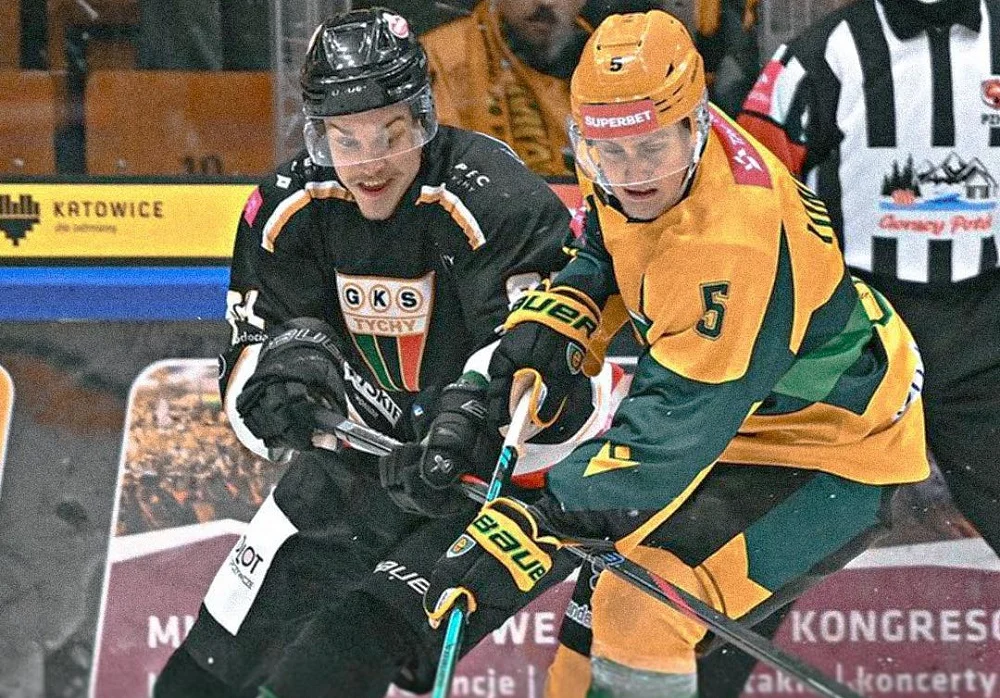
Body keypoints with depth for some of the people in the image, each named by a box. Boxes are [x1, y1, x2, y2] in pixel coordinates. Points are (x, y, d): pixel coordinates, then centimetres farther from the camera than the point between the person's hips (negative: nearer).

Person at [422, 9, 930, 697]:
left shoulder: (733, 242, -37)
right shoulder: (620, 172, -12)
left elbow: (670, 433, -38)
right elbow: (605, 251, 13)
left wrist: (519, 538, -42)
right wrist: (556, 320, -8)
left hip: (830, 453, -9)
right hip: (742, 419, 9)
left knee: (642, 610, -22)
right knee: (599, 596, 13)